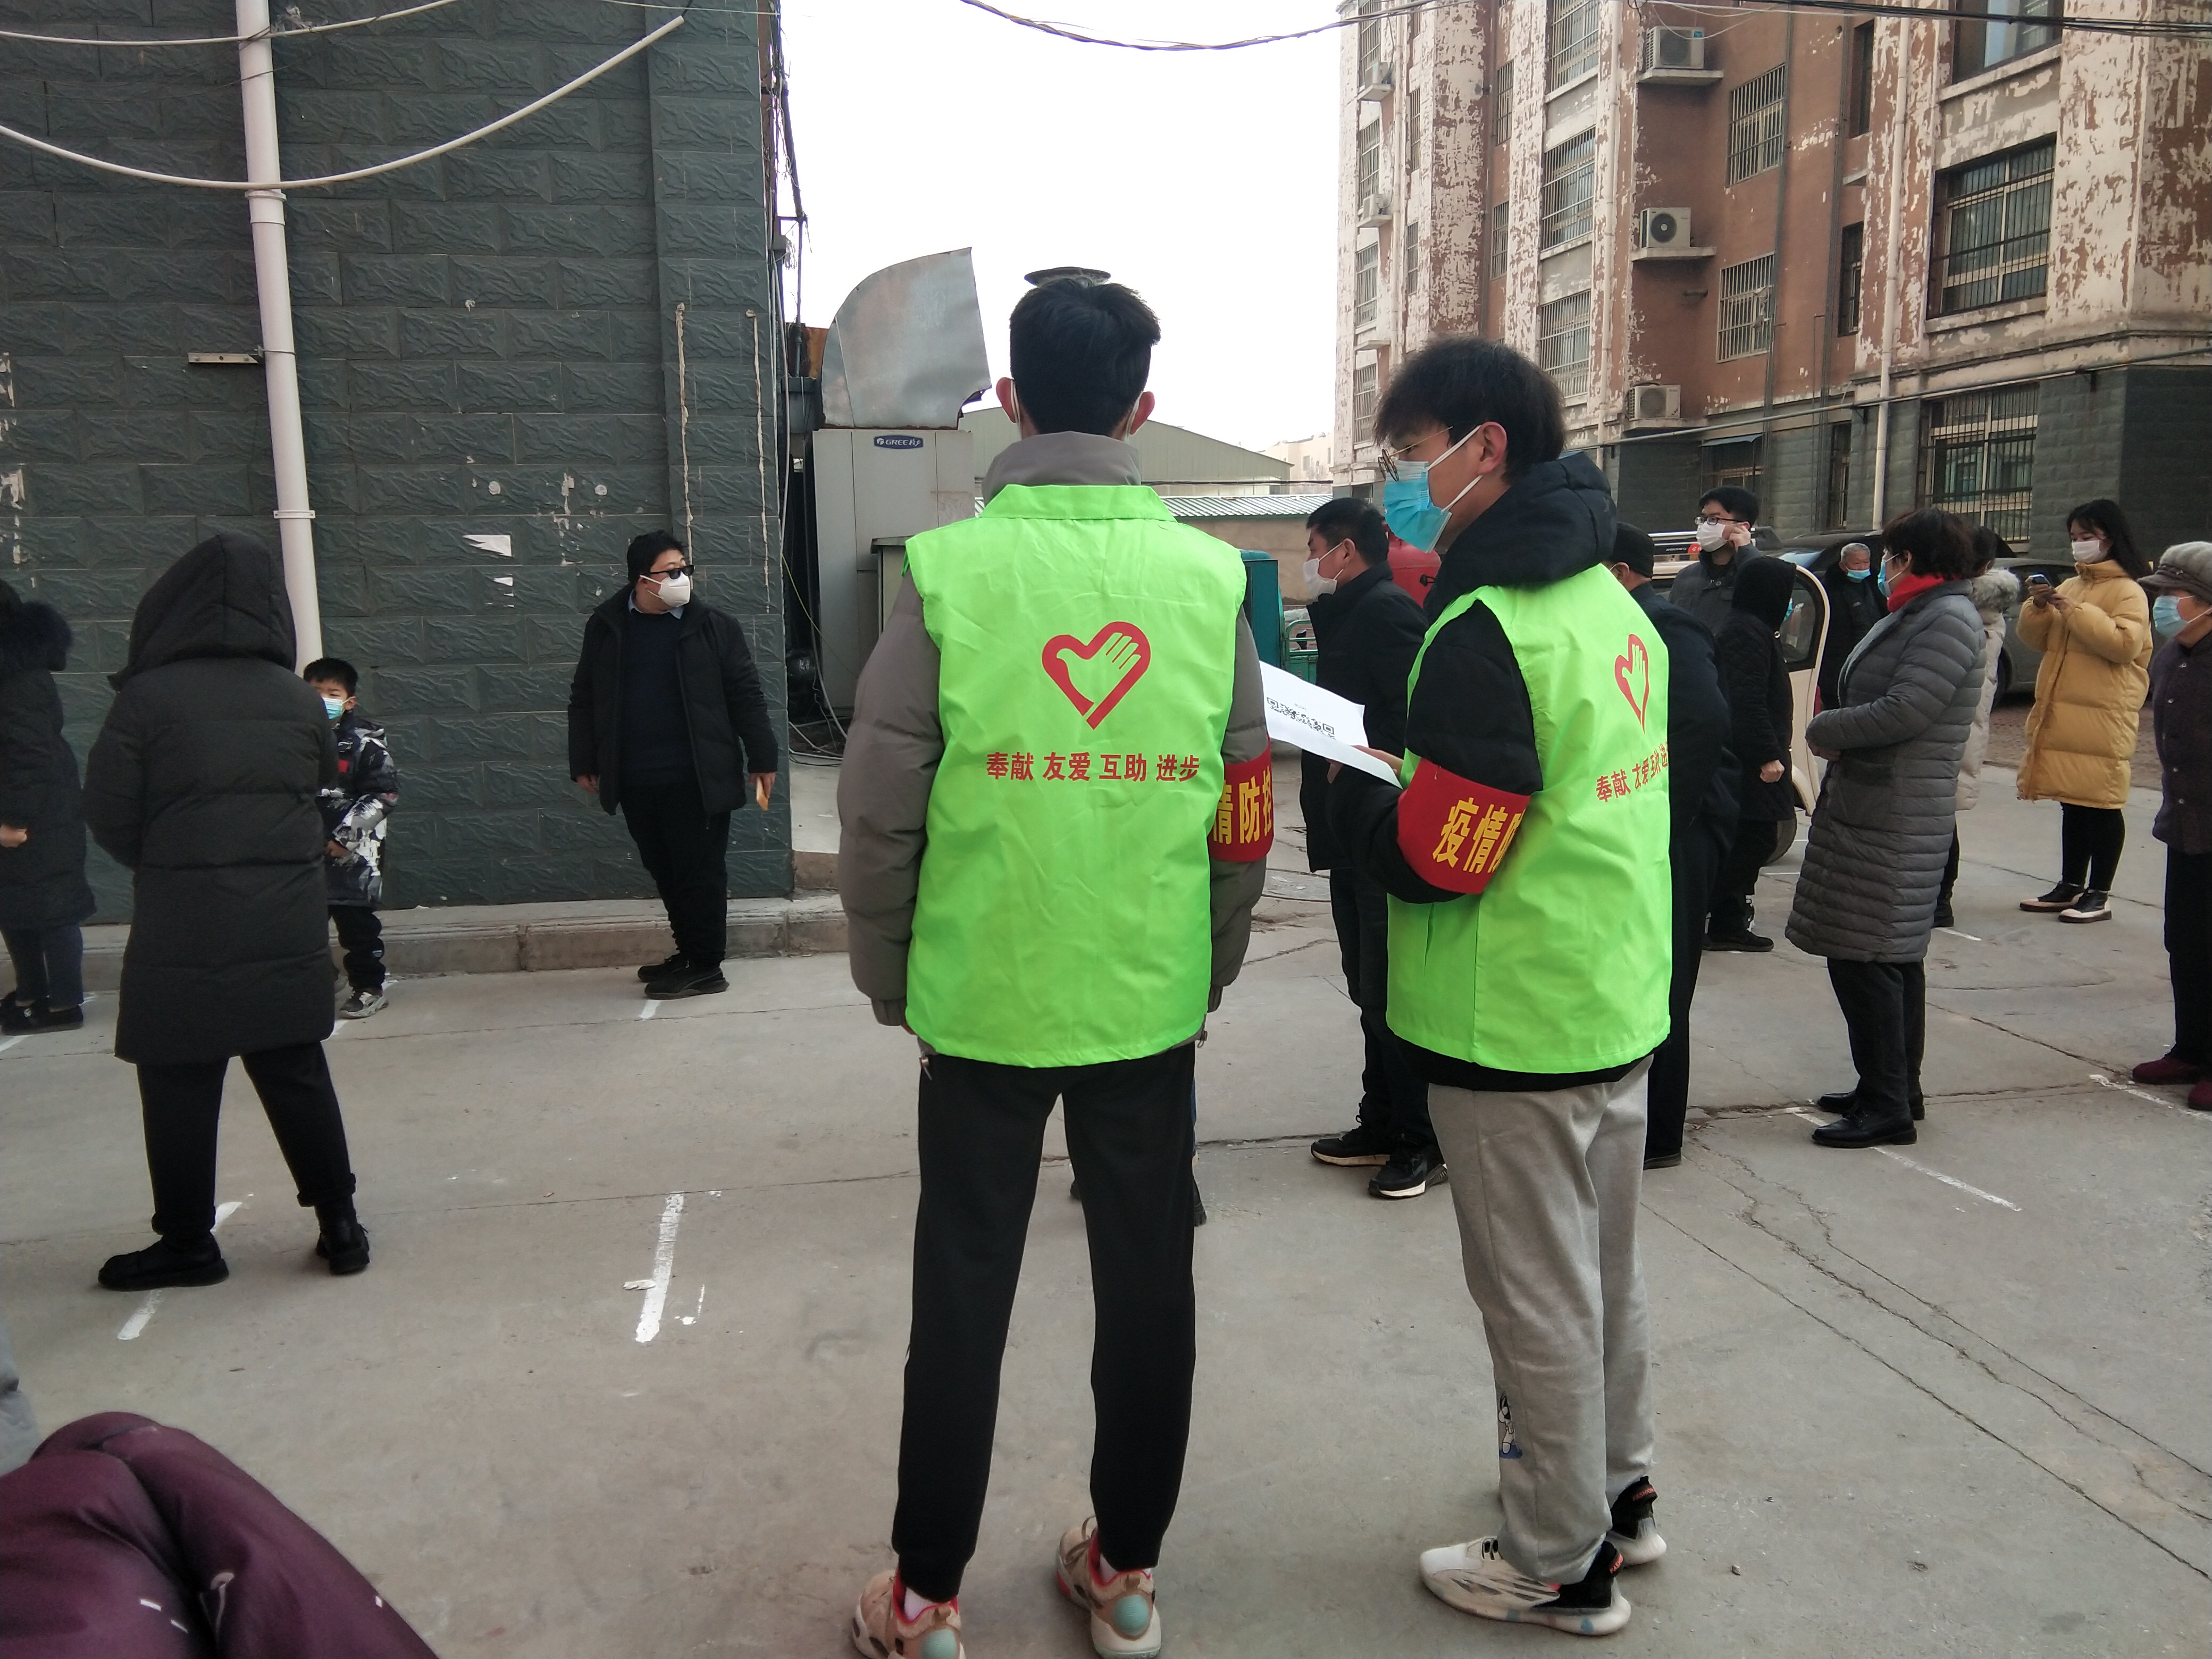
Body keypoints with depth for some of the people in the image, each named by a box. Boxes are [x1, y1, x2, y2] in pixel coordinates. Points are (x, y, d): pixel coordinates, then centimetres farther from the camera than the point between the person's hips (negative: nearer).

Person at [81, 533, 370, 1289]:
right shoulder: (300, 699, 2)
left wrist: (159, 868, 12)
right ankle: (340, 1224, 15)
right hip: (288, 919, 4)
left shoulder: (146, 697, -9)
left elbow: (109, 814, -5)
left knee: (180, 1084, 8)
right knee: (297, 1073, 12)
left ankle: (187, 1242, 17)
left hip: (181, 922, -3)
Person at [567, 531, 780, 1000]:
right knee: (664, 872, 14)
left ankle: (705, 967, 10)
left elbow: (746, 696, -2)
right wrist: (584, 762, 9)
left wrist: (762, 758, -4)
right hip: (635, 781, 4)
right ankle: (688, 954, 28)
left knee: (700, 872, 1)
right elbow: (584, 699, 12)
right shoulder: (606, 626, 5)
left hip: (695, 778, -4)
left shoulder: (712, 626, -3)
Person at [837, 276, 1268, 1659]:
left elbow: (879, 811, -8)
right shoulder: (1209, 576, -2)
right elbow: (1247, 818, 1)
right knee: (1148, 1284, 15)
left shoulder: (950, 569, -9)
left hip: (983, 997, -1)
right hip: (1151, 1002, 2)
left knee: (964, 1292, 12)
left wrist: (891, 981, 6)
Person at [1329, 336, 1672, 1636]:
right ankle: (1618, 1494, 40)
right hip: (1620, 1005, 9)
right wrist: (1406, 766, 7)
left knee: (1539, 1303, 6)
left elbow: (1433, 856, -21)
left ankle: (1560, 1566, 23)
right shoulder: (1614, 603, 8)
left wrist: (1343, 780, -4)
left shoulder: (1488, 628, -21)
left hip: (1518, 1030, -9)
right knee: (1603, 1272, 22)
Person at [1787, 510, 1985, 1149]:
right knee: (1895, 958, 16)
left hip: (1893, 822, -10)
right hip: (1867, 807, 10)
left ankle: (1888, 1107, 0)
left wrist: (1824, 730, -9)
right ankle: (1897, 1091, 27)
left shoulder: (1950, 620, -14)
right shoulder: (1914, 615, 16)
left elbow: (1905, 712, -23)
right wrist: (1834, 732, -2)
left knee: (1865, 959, -7)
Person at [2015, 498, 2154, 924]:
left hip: (2104, 716, -7)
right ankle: (2070, 887, 19)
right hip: (2060, 711, 7)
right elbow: (2038, 640, 17)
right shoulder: (2070, 586, 17)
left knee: (2101, 804, -2)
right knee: (2072, 804, 12)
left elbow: (2126, 644, -18)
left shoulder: (2128, 591, -5)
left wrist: (2076, 611, -19)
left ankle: (2099, 895, 3)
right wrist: (2038, 609, -2)